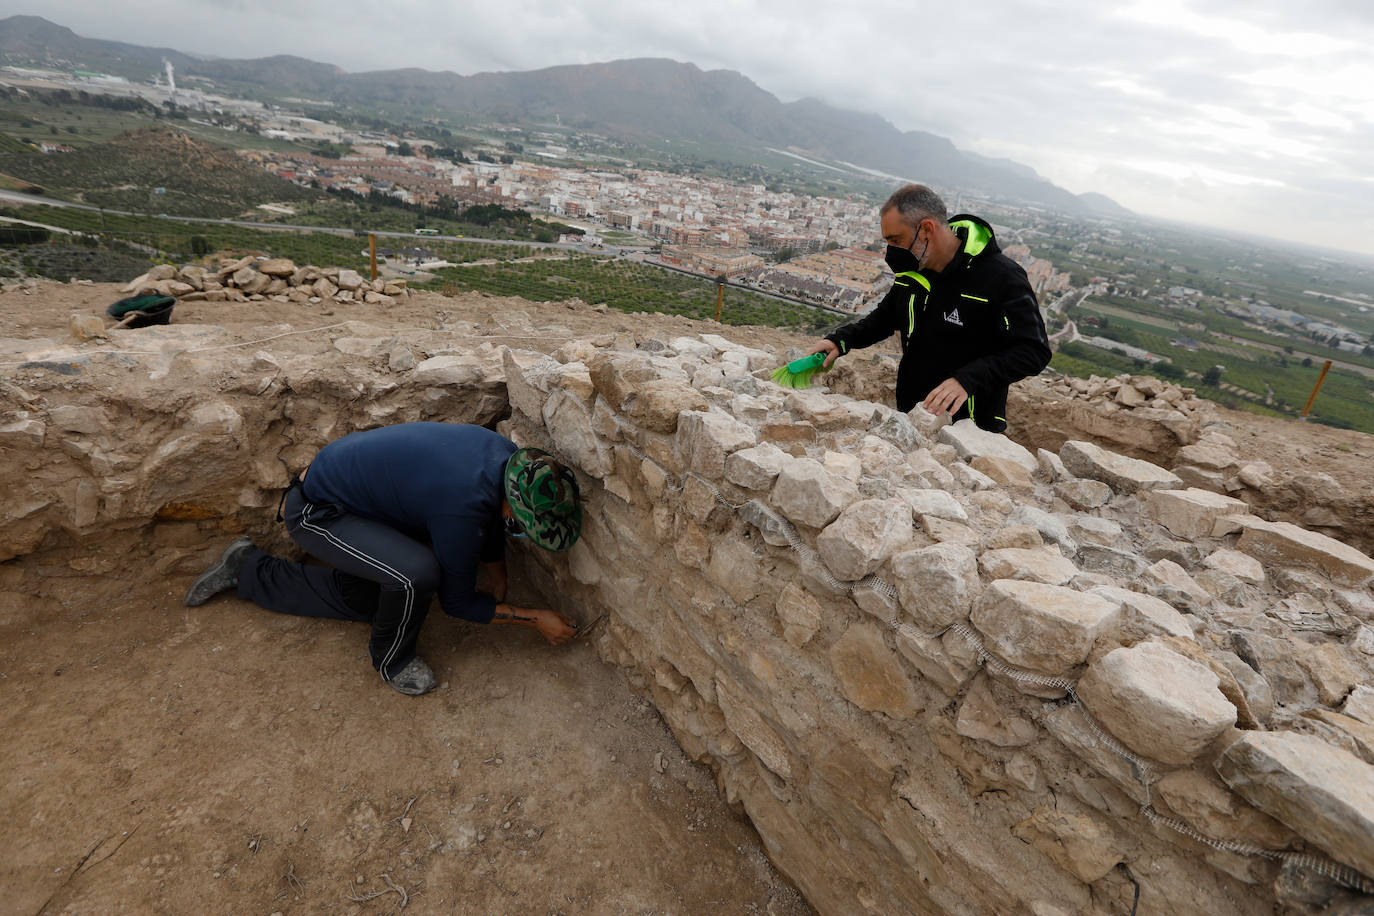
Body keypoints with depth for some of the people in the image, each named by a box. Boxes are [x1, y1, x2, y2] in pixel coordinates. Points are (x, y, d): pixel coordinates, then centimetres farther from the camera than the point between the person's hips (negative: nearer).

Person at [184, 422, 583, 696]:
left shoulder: (510, 456, -15)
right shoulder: (461, 509, -37)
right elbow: (457, 601, -20)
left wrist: (497, 581, 13)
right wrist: (536, 618, -13)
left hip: (341, 483, 9)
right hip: (317, 513, -9)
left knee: (361, 601, 23)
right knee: (416, 573, -31)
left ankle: (247, 570, 36)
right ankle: (392, 660, 0)